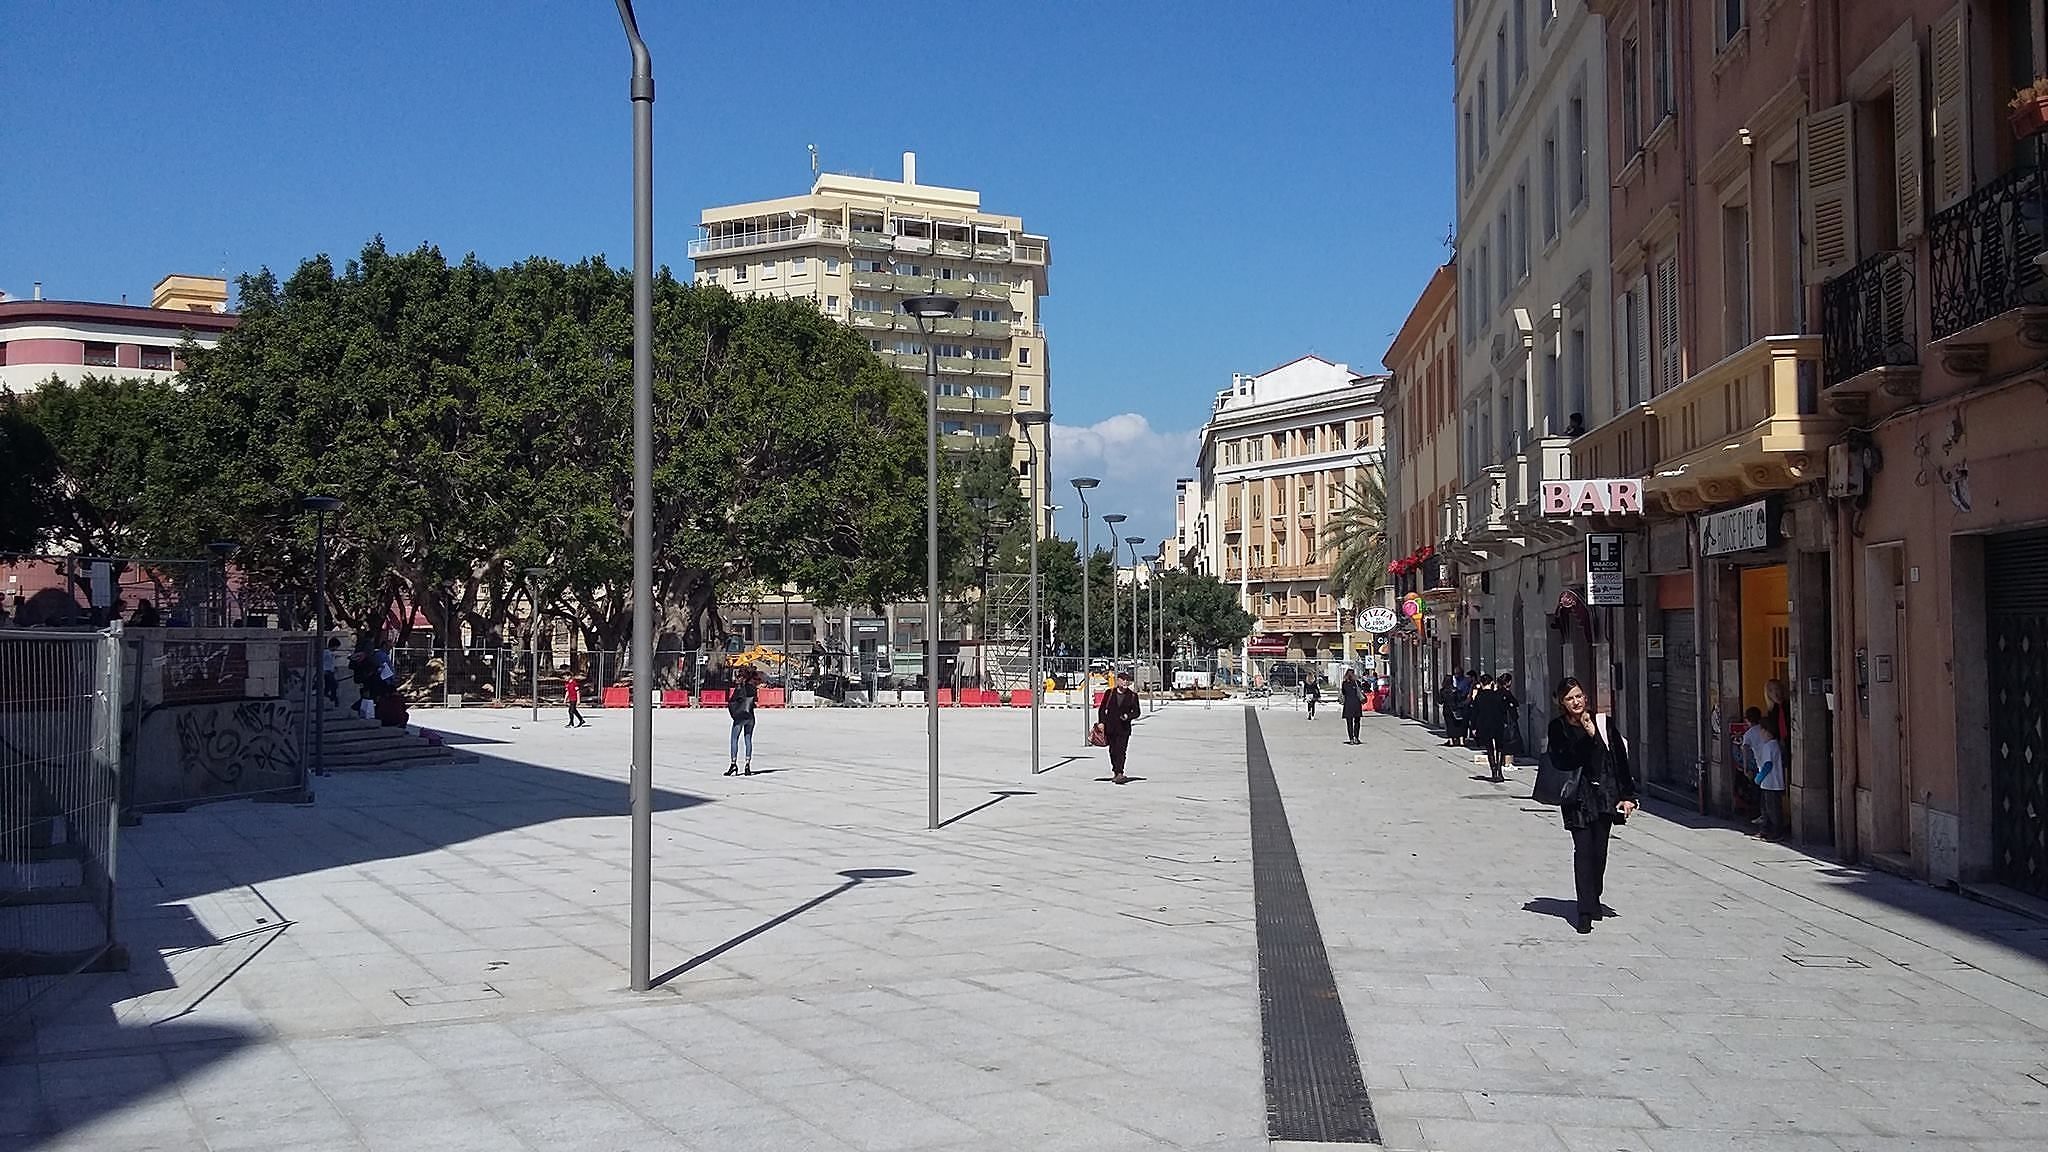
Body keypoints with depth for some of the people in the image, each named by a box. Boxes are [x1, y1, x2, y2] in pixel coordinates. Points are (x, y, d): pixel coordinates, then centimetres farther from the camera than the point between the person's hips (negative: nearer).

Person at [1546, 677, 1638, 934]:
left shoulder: (1604, 723, 3)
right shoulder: (1558, 728, -1)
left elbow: (1621, 760, 5)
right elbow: (1561, 761, -13)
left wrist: (1627, 795, 1)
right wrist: (1587, 737, -20)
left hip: (1606, 794, 2)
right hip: (1578, 797, -2)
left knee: (1599, 850, 9)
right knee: (1583, 850, -10)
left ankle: (1593, 901, 27)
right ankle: (1585, 912, -12)